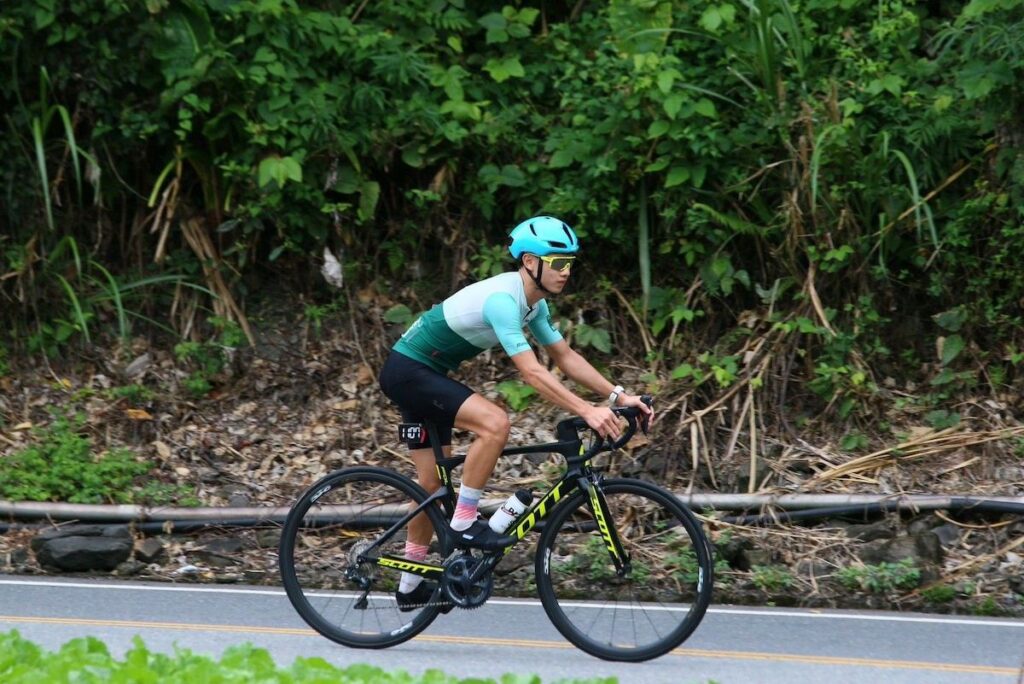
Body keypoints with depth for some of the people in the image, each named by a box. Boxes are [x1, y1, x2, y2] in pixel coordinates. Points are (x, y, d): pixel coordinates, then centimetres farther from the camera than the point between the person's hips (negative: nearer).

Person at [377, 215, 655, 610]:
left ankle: (410, 586, 24)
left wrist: (617, 395, -4)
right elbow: (531, 372, -32)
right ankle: (463, 525, -16)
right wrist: (587, 411, -36)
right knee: (494, 423, -27)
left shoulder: (533, 303, 3)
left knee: (433, 485, 13)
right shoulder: (501, 299, -27)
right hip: (407, 372, -10)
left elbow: (565, 358, 7)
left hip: (424, 375, 10)